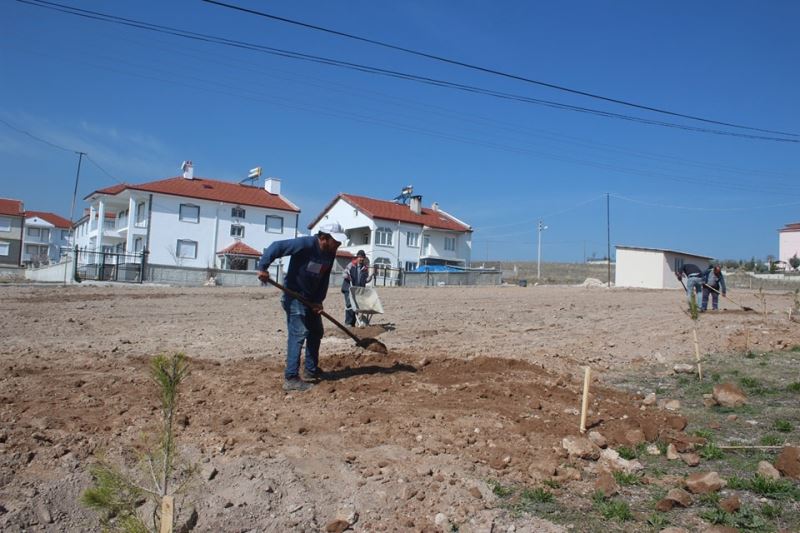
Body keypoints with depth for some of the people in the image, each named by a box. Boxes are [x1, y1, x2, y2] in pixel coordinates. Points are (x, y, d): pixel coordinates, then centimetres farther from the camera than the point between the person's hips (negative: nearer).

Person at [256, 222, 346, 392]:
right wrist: (263, 267, -35)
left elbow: (324, 279, 4)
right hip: (295, 296, -9)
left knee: (316, 332, 15)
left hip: (310, 298, 9)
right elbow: (276, 246, -28)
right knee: (298, 334, -14)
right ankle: (291, 378, -11)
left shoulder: (330, 253, 0)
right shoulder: (305, 244, -25)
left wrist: (319, 300, -5)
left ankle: (311, 371, 27)